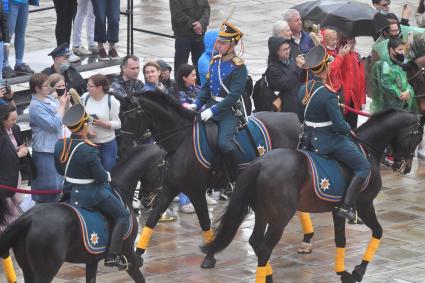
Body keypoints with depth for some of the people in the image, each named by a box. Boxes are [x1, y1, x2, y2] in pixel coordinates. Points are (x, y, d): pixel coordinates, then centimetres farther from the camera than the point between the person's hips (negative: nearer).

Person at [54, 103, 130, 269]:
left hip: (69, 191, 8)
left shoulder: (60, 145, -6)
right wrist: (108, 176, 0)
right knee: (123, 216, 3)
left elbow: (60, 170, 8)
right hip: (91, 194, -8)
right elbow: (101, 177, -21)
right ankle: (112, 256, -4)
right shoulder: (89, 150, -28)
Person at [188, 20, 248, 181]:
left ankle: (236, 181, -8)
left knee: (224, 143, -24)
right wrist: (196, 104, 0)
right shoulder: (215, 61, 9)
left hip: (229, 110, -8)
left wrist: (213, 110, -26)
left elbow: (233, 96, -20)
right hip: (211, 106, 8)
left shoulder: (238, 67, -13)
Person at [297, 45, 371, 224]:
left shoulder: (303, 90, 0)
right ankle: (347, 207, -9)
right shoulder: (328, 94, -24)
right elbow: (339, 126, -22)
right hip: (328, 141, -8)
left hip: (308, 140, 8)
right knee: (364, 167, -1)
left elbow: (301, 118, 12)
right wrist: (349, 129, -2)